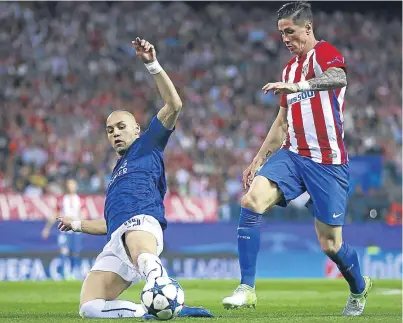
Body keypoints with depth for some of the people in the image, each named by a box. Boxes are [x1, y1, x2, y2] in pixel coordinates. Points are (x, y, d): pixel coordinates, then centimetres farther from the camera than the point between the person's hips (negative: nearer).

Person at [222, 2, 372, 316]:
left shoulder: (325, 53, -8)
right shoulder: (290, 68, 18)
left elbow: (339, 79, -33)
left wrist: (297, 86, -49)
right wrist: (258, 160, 25)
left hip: (328, 163, -6)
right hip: (293, 155, 6)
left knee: (331, 244, 1)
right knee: (252, 200, -20)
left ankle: (360, 290, 33)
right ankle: (246, 289, -19)